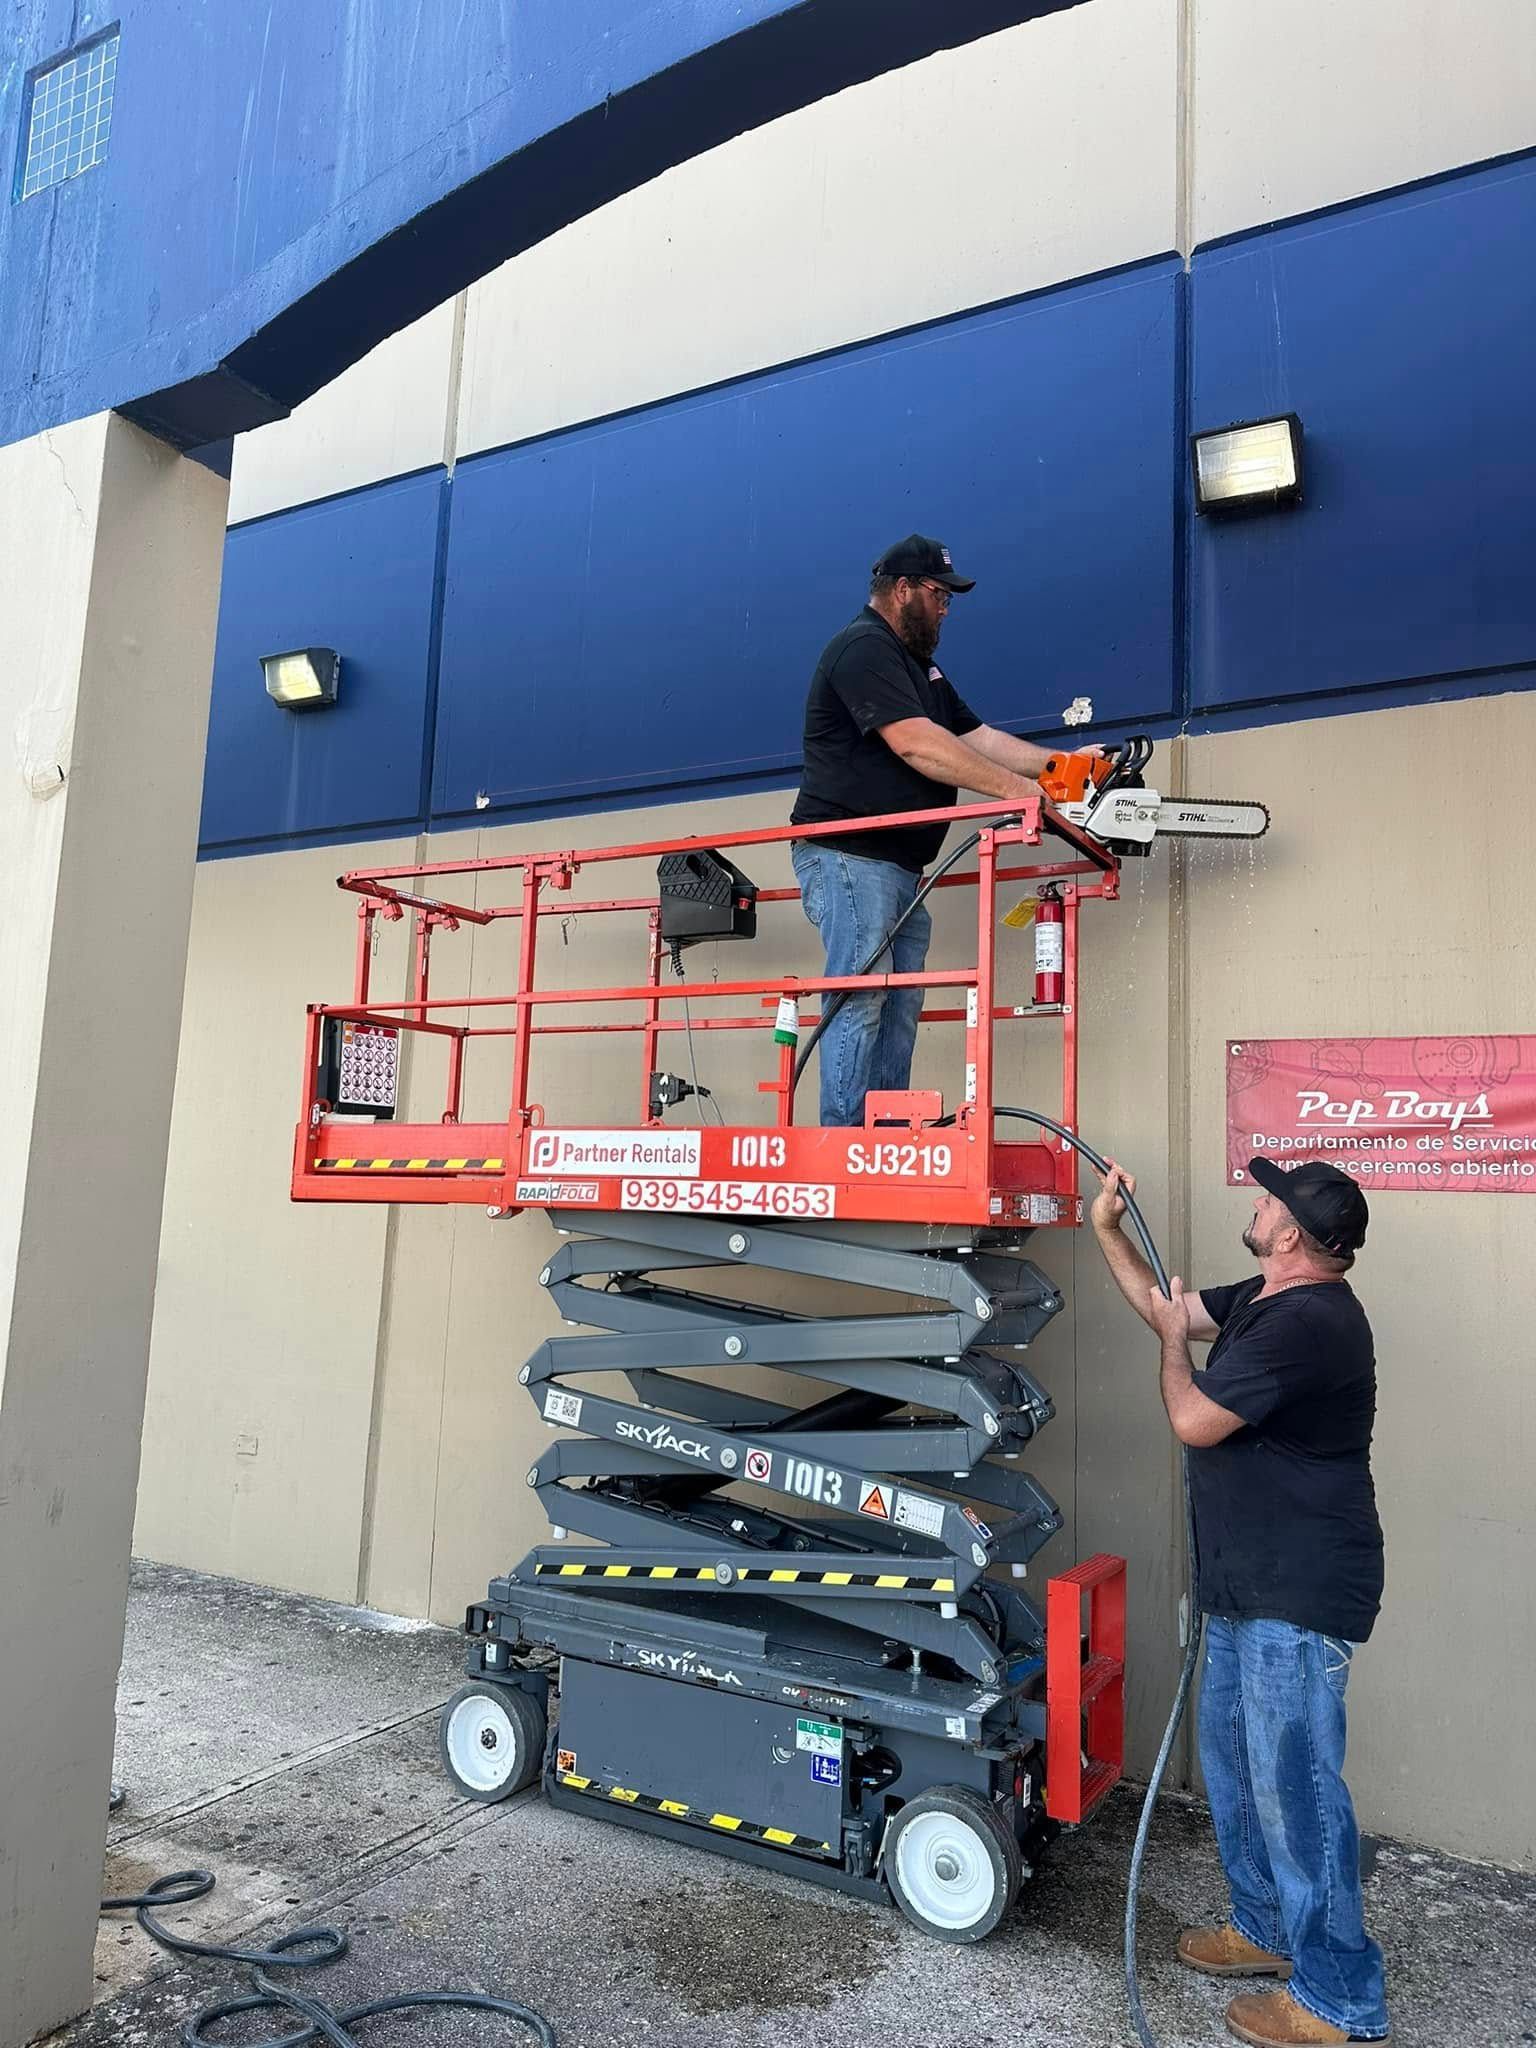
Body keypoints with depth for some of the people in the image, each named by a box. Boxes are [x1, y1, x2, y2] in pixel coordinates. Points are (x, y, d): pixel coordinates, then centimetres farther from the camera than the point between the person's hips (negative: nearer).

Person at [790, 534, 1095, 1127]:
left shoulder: (919, 665, 25)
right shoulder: (863, 649, -9)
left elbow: (975, 737, 18)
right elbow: (915, 745, -20)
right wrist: (1018, 789, -18)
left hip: (898, 867, 10)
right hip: (848, 856, -10)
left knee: (901, 1006, 6)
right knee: (861, 997, -14)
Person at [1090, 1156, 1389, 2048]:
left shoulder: (1306, 1323, -26)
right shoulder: (1263, 1302, 7)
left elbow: (1193, 1420, -21)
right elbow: (1164, 1305, 20)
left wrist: (1176, 1339, -4)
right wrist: (1108, 1228, 14)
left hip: (1300, 1598, -11)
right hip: (1252, 1587, 11)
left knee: (1294, 1786, -1)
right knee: (1234, 1759, 21)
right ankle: (1268, 1928, 38)